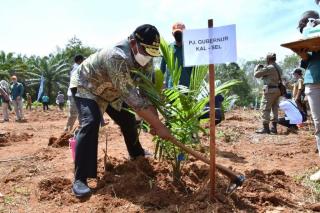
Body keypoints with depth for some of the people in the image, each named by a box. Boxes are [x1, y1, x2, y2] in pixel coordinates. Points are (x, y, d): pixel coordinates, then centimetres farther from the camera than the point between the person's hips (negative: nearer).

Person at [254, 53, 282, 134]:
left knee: (265, 109, -4)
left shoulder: (269, 68, -14)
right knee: (275, 109, 11)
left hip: (270, 90, -9)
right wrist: (263, 68, 21)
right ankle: (274, 127, 14)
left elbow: (256, 74, -10)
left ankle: (265, 128, -4)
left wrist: (257, 67, 9)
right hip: (277, 90, 9)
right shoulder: (278, 68, 14)